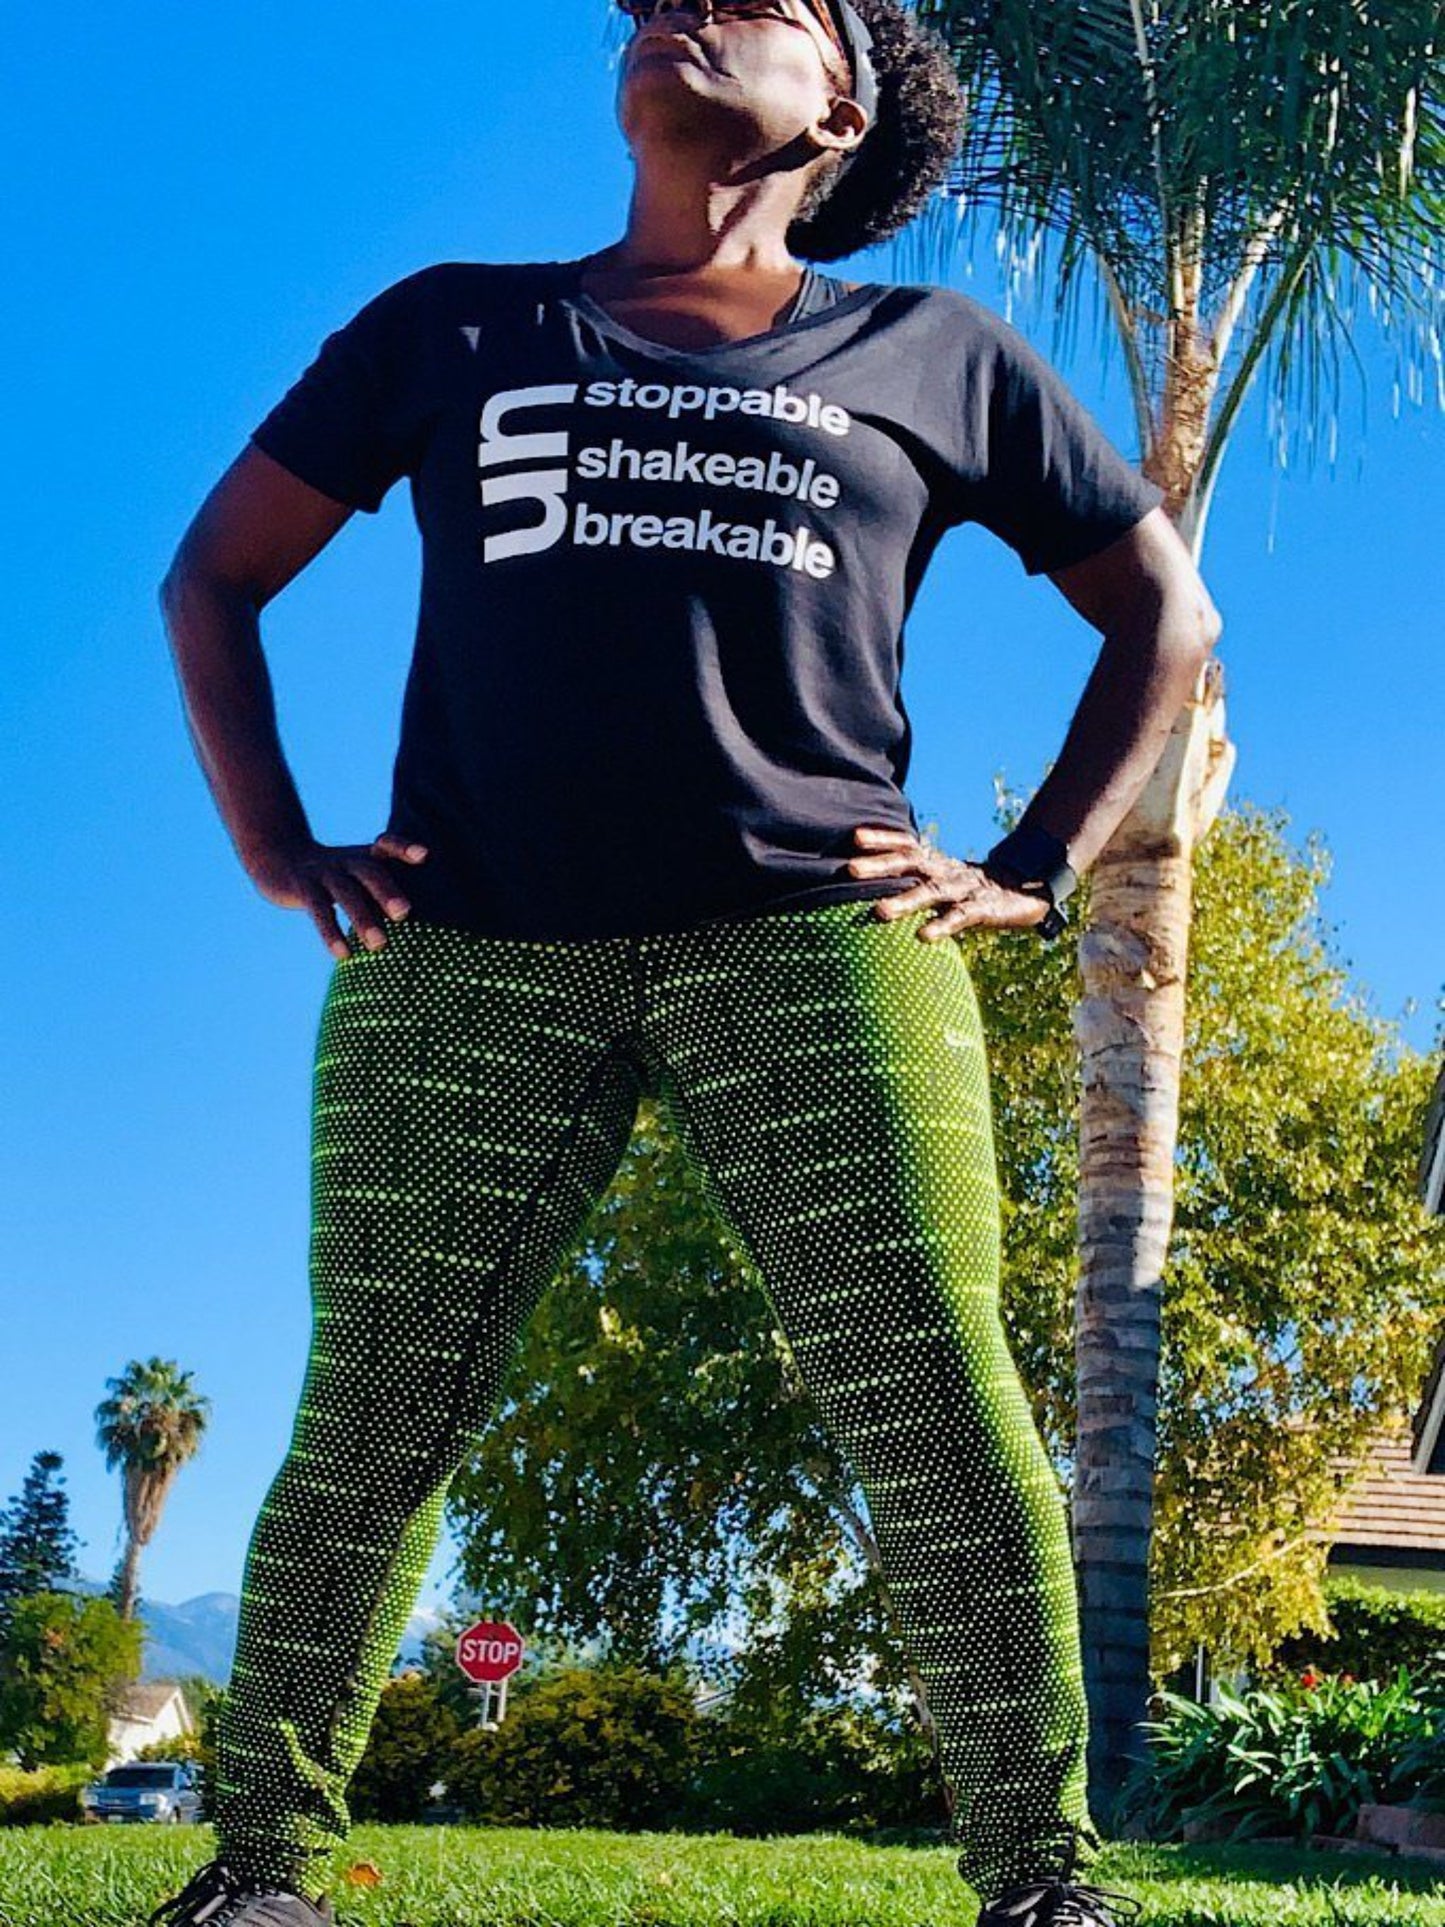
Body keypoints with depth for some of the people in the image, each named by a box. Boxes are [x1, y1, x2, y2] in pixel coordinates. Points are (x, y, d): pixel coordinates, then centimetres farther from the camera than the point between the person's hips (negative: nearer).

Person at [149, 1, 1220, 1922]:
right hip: (467, 959, 1)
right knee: (371, 1426, 0)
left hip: (817, 947, 0)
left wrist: (1035, 873, 8)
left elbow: (1165, 607, 21)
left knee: (942, 1417, -9)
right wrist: (277, 851, 8)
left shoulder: (937, 354, 17)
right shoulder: (452, 325, 19)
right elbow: (213, 574, 22)